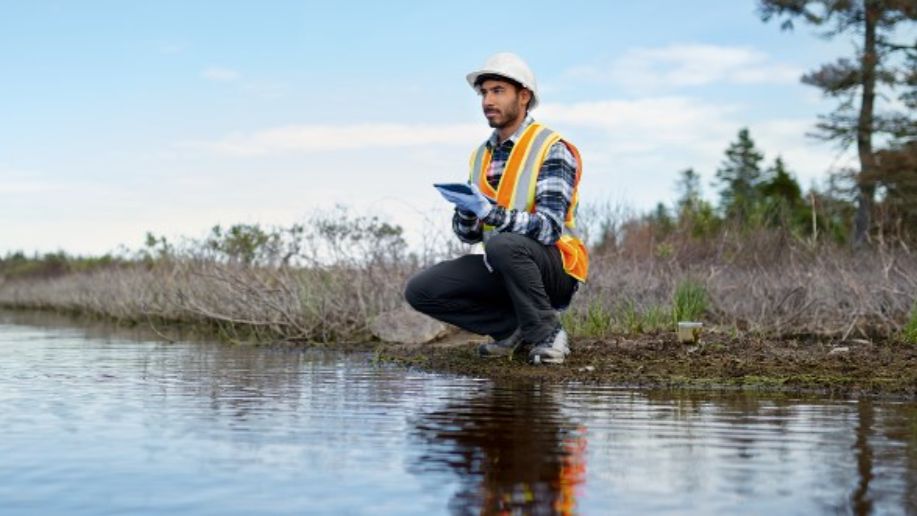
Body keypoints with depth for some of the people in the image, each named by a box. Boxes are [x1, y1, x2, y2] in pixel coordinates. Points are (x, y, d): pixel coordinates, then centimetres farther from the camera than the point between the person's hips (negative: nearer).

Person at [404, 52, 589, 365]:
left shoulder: (552, 150, -11)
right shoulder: (482, 155, 10)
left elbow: (549, 227, -23)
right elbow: (469, 235, 9)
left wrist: (490, 212, -35)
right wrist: (467, 211, -14)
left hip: (555, 268, -6)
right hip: (502, 269, 7)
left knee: (502, 244, -38)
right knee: (420, 291, -10)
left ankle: (547, 333, -16)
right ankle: (515, 326, 1)